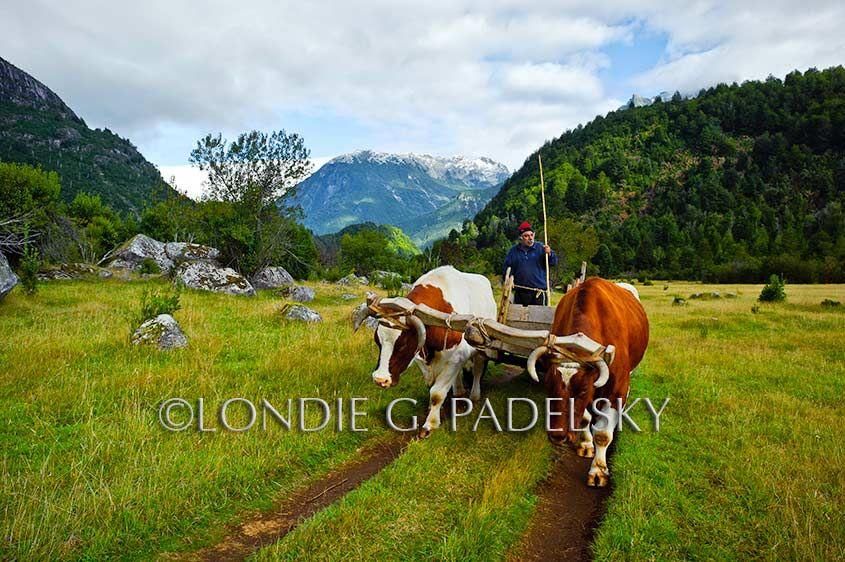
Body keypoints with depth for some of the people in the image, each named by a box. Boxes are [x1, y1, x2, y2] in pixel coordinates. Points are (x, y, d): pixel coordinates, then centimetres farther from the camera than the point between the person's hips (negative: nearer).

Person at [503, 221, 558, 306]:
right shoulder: (514, 251, 10)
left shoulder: (541, 248, 4)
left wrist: (549, 253, -21)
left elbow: (554, 262, -2)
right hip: (520, 292, 2)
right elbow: (507, 268, 14)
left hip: (538, 292, -2)